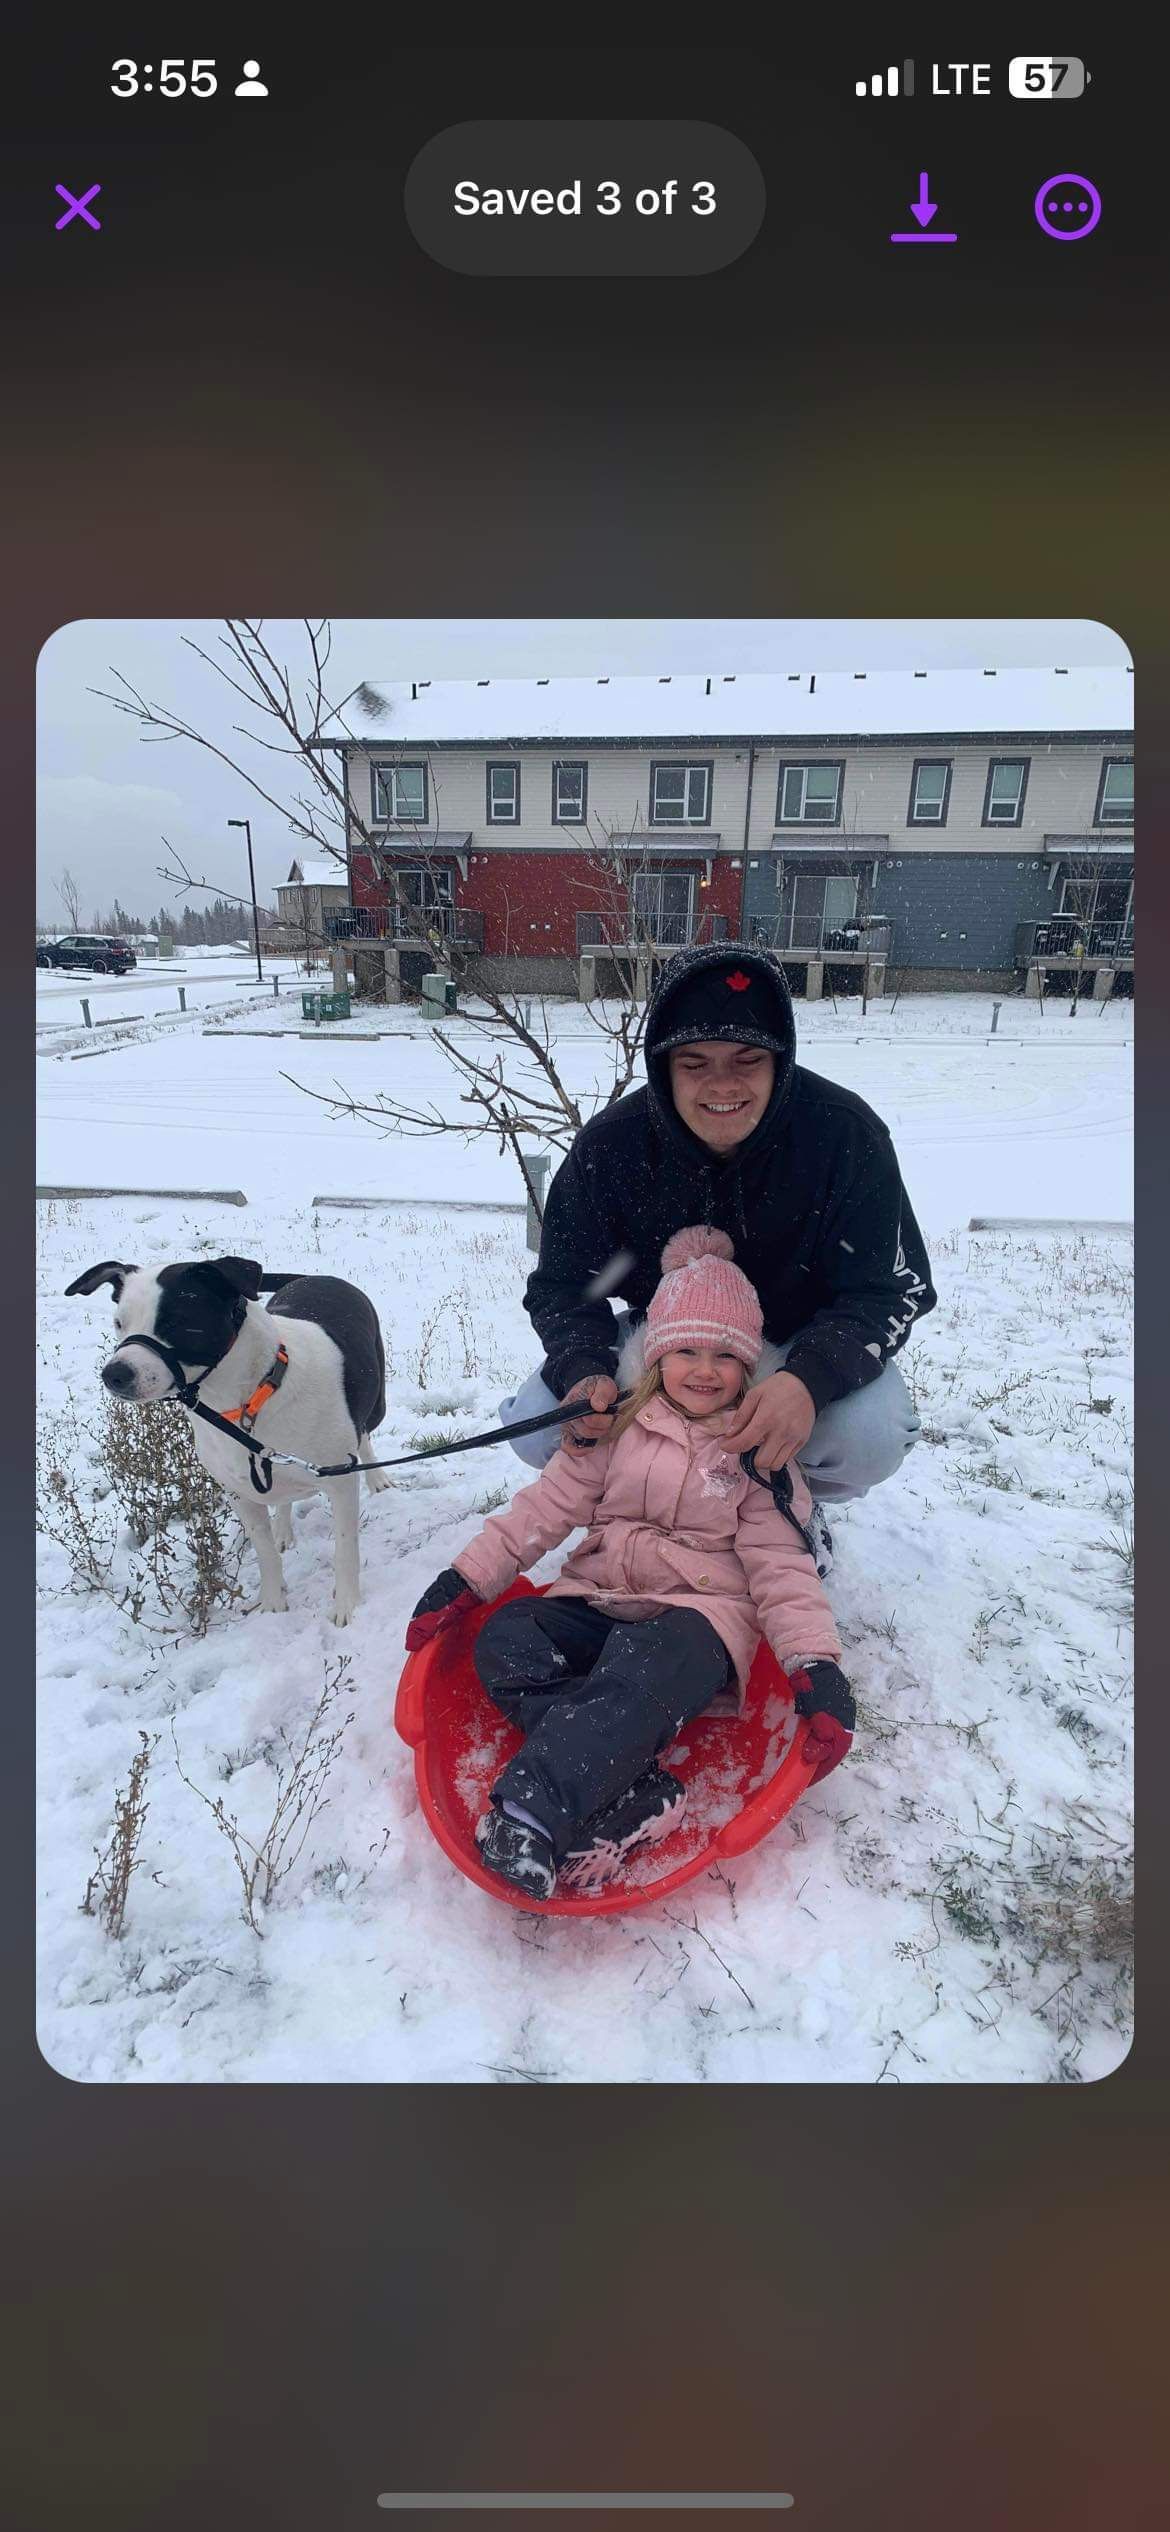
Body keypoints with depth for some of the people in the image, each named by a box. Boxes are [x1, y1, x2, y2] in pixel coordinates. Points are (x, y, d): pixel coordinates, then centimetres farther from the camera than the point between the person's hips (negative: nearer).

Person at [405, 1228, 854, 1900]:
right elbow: (546, 1506, 7)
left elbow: (780, 1565, 0)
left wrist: (816, 1667, -15)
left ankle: (528, 1816, -45)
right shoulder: (619, 1427, 10)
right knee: (504, 1639, -25)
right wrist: (465, 1580, -2)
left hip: (698, 1613, -3)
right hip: (598, 1600, 4)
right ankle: (634, 1796, -36)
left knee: (645, 1671, -38)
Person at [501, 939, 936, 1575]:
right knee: (536, 1425, -19)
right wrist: (583, 1372, -33)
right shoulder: (611, 1143, -18)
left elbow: (889, 1290, -21)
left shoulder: (844, 1132, -24)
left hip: (805, 1348, -2)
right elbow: (563, 1283, -10)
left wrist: (810, 1377, -42)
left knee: (871, 1436, -33)